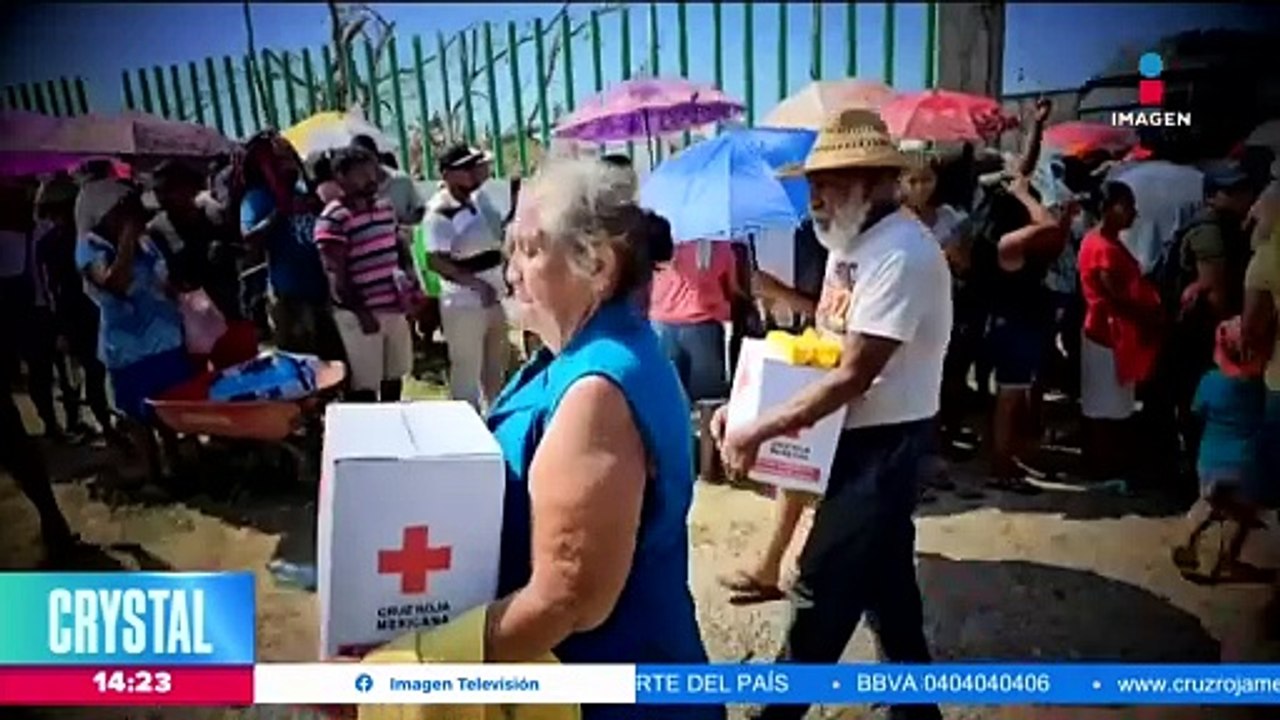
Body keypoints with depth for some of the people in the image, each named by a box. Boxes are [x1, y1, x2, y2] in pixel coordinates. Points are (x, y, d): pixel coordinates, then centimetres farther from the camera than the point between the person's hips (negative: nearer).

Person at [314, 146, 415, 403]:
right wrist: (362, 313, -20)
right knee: (365, 384, 2)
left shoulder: (385, 207, 9)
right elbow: (337, 275, -17)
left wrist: (405, 282, 6)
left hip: (394, 308, 7)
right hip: (359, 313, -7)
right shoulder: (332, 219, -15)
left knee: (394, 375, 19)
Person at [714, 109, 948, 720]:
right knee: (881, 573, 18)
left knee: (824, 580, -2)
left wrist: (760, 430, -21)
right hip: (856, 434, 9)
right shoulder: (851, 243, 8)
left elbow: (854, 376, -25)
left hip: (884, 440, -9)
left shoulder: (901, 254, -23)